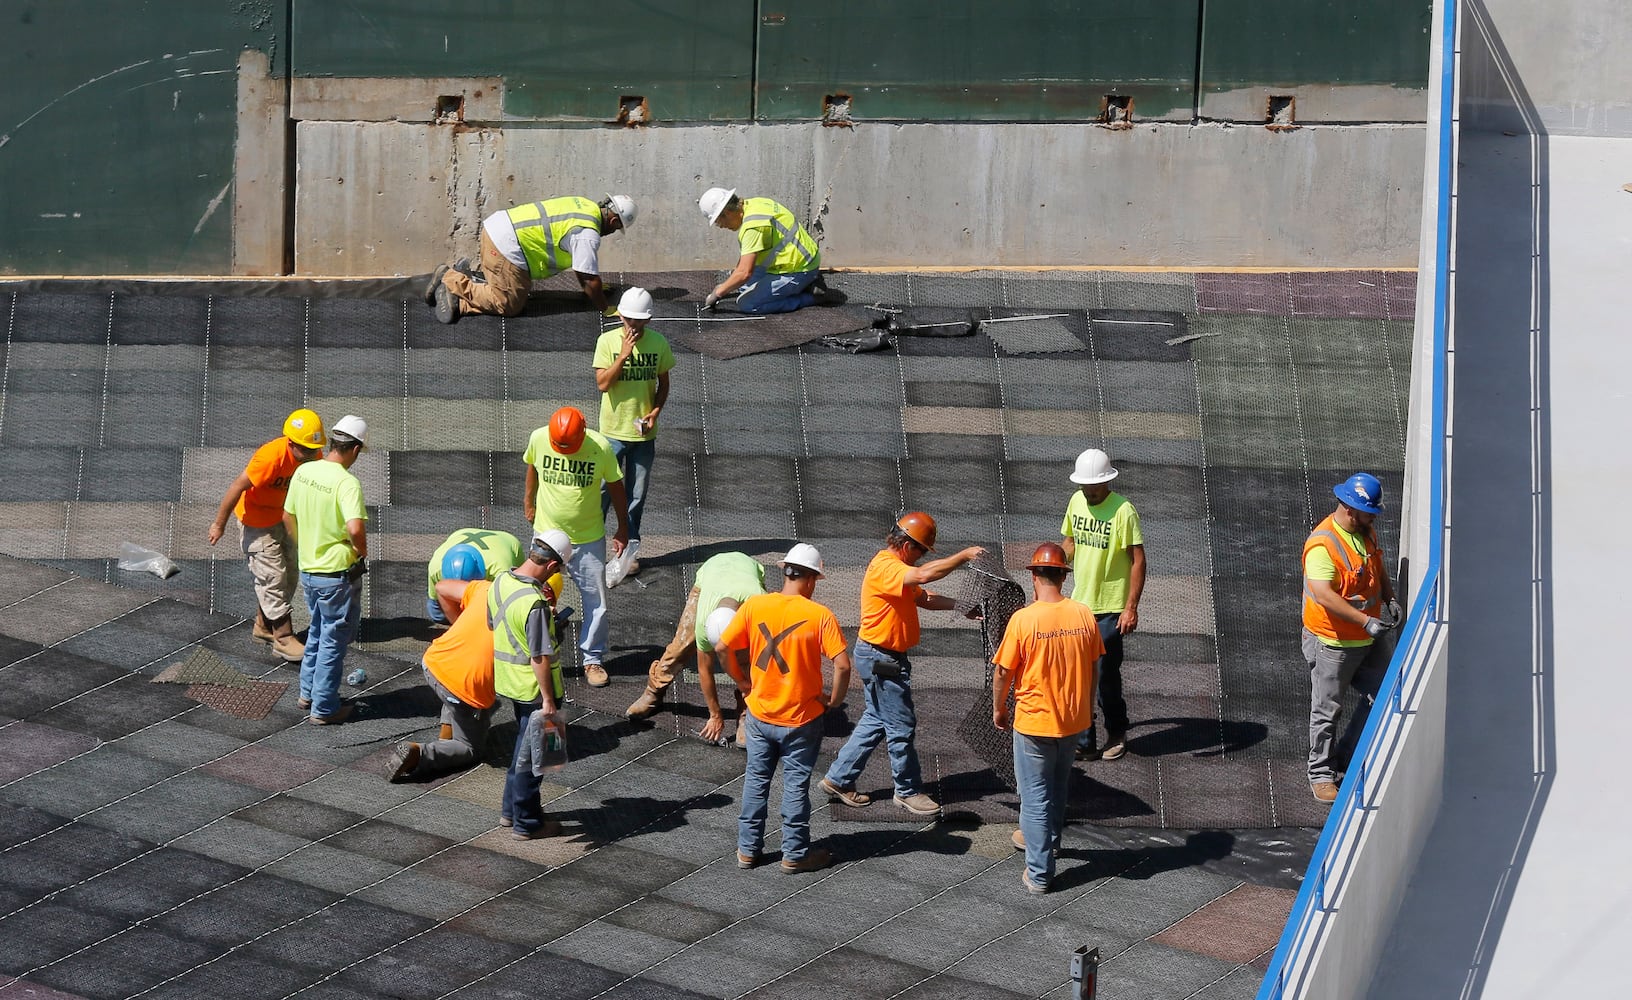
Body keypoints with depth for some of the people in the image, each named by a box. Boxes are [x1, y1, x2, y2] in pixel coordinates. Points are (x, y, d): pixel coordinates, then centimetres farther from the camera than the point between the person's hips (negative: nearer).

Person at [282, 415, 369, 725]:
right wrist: (362, 551, -16)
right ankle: (324, 708, 14)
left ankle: (308, 692, 36)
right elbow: (355, 528, -36)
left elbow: (288, 517, 9)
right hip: (338, 574, -7)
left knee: (317, 630, 26)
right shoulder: (347, 482, -24)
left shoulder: (303, 472, -1)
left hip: (308, 569, 7)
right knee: (333, 640, 7)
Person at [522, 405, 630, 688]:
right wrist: (528, 501, 18)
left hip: (589, 539, -1)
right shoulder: (538, 439, -16)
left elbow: (615, 486, -5)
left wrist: (623, 528, 1)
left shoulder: (600, 447, -20)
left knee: (595, 602, 7)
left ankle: (592, 659, 22)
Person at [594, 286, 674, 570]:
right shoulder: (608, 341, -9)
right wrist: (624, 355, -24)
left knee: (636, 496, 9)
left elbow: (663, 383, 7)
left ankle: (629, 549, 20)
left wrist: (656, 411, -9)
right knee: (603, 490, 1)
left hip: (644, 432, 2)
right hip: (613, 431, -2)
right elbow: (602, 384, -15)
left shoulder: (658, 343, -3)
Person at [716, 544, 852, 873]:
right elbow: (842, 665, -21)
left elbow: (723, 647, -5)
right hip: (801, 718, -3)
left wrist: (742, 681, 9)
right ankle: (795, 854, 19)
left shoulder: (754, 606, -8)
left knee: (756, 780, 17)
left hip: (760, 714, 3)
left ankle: (748, 849, 24)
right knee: (796, 786, 10)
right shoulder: (820, 616, -16)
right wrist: (834, 700, -5)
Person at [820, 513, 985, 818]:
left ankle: (838, 779, 23)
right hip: (881, 660, -11)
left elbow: (924, 597, 15)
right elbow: (923, 575, -38)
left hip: (888, 658, 11)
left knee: (876, 721, 16)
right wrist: (964, 556, -30)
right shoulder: (885, 567, -22)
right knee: (901, 726, -1)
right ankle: (908, 791, 11)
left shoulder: (897, 568, 12)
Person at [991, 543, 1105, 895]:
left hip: (1035, 722, -4)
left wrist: (998, 708, 6)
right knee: (1058, 785, 26)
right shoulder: (1084, 615, -7)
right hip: (1075, 719, 5)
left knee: (1035, 796, 6)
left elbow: (1004, 671, -11)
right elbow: (1092, 667, 5)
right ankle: (1047, 839, 46)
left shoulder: (1023, 619, -19)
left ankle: (1039, 874, 8)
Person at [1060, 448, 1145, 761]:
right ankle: (1084, 742, 12)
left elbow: (1138, 560, -15)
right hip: (1079, 603, 6)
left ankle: (1117, 734, 23)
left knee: (1106, 676, 1)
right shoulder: (1076, 501, 4)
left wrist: (1131, 607, -19)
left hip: (1110, 609, -6)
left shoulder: (1123, 511, -16)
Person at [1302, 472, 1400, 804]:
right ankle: (1321, 773, 19)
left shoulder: (1367, 533, 4)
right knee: (1327, 711, 4)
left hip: (1369, 640, 8)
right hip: (1333, 643, -8)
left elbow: (1379, 570, 21)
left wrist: (1390, 600, 3)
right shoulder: (1322, 545, -25)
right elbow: (1323, 594, -34)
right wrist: (1365, 620, -38)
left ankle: (1345, 755, 26)